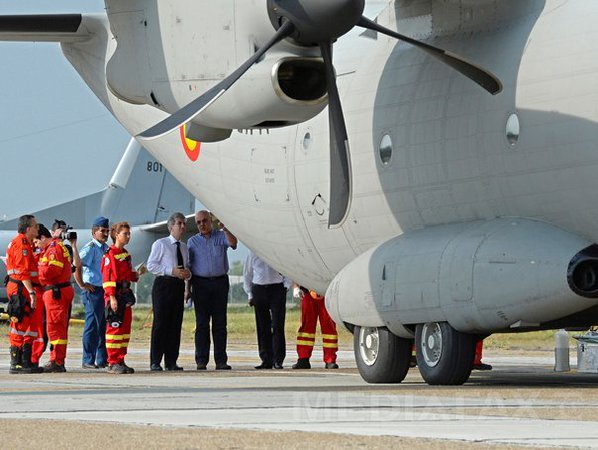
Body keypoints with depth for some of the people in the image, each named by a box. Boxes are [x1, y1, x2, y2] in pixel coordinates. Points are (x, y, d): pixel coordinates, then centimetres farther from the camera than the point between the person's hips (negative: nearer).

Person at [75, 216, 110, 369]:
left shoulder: (106, 249, 16)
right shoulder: (89, 248, -10)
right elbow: (76, 265, -21)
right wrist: (82, 285, -15)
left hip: (106, 291, 8)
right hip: (93, 291, -8)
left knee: (104, 326, 11)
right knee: (93, 326, -7)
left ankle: (102, 360, 17)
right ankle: (88, 360, -3)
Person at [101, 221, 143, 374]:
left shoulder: (126, 254, 18)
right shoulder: (110, 254, -10)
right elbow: (108, 277, -15)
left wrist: (137, 274, 6)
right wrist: (112, 297, -21)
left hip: (126, 295, 9)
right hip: (115, 296, -9)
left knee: (126, 328, 10)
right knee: (114, 328, -7)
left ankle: (120, 360, 16)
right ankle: (113, 363, -5)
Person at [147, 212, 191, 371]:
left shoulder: (184, 247, 18)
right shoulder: (160, 244, -1)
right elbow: (151, 265, -8)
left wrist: (187, 273, 0)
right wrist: (172, 271, -17)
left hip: (179, 286, 6)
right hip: (163, 285, -6)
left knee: (176, 324, 4)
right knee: (160, 324, -7)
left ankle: (171, 362, 8)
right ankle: (155, 362, -5)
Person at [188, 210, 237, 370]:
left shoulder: (221, 236, 8)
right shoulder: (192, 241, 12)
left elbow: (233, 243, -13)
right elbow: (189, 265, 10)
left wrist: (224, 226, -26)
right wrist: (188, 289, 4)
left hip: (220, 282, 0)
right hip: (201, 283, 0)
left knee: (220, 322, -1)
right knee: (202, 323, -4)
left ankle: (221, 360, 0)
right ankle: (201, 360, -4)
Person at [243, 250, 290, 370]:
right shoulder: (253, 253, 11)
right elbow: (247, 274, 17)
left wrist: (285, 287, -1)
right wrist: (250, 294, 9)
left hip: (277, 289, -2)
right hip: (258, 289, 2)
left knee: (277, 326, -8)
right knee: (262, 327, 2)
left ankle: (278, 360, -7)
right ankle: (266, 360, 5)